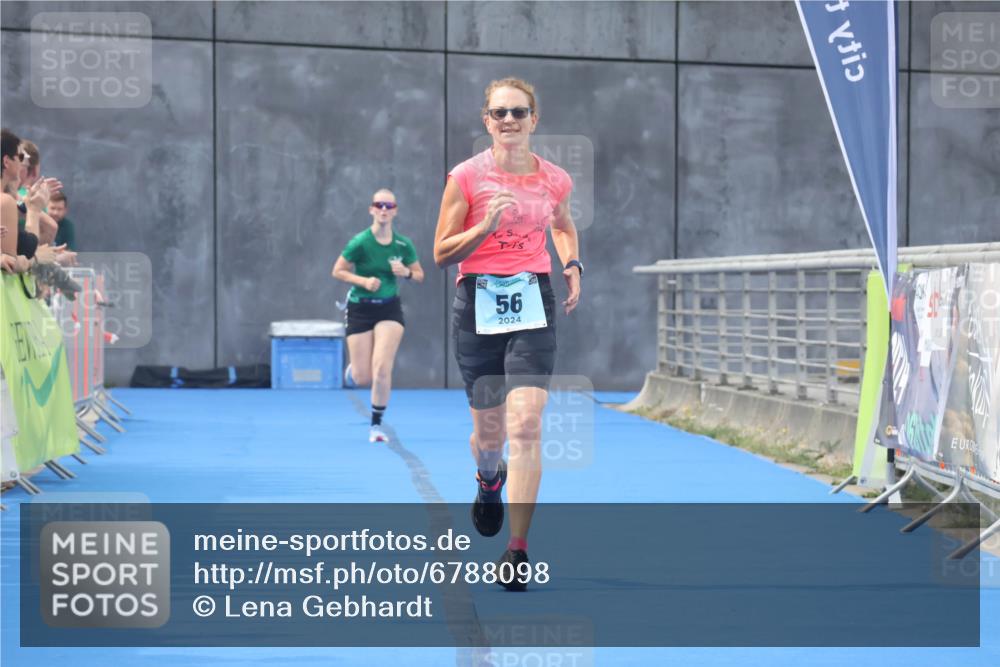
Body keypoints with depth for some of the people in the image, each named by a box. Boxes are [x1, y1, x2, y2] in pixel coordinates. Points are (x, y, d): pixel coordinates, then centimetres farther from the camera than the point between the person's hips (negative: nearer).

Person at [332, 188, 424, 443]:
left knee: (382, 369, -14)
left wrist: (406, 273, -14)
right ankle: (352, 369, 40)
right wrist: (364, 281, -21)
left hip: (389, 309, 1)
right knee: (362, 378, 0)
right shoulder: (360, 242, -12)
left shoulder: (404, 245, -3)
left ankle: (376, 424, 3)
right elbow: (337, 271, -6)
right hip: (360, 309, -1)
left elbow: (419, 275, 8)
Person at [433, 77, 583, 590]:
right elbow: (441, 254, -1)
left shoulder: (555, 180, 5)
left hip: (533, 304, 0)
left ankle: (517, 550, -9)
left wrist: (573, 265, 8)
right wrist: (486, 226, -16)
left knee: (525, 426, -14)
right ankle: (488, 479, 48)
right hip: (478, 305, 0)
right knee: (489, 432, 9)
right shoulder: (467, 176, -3)